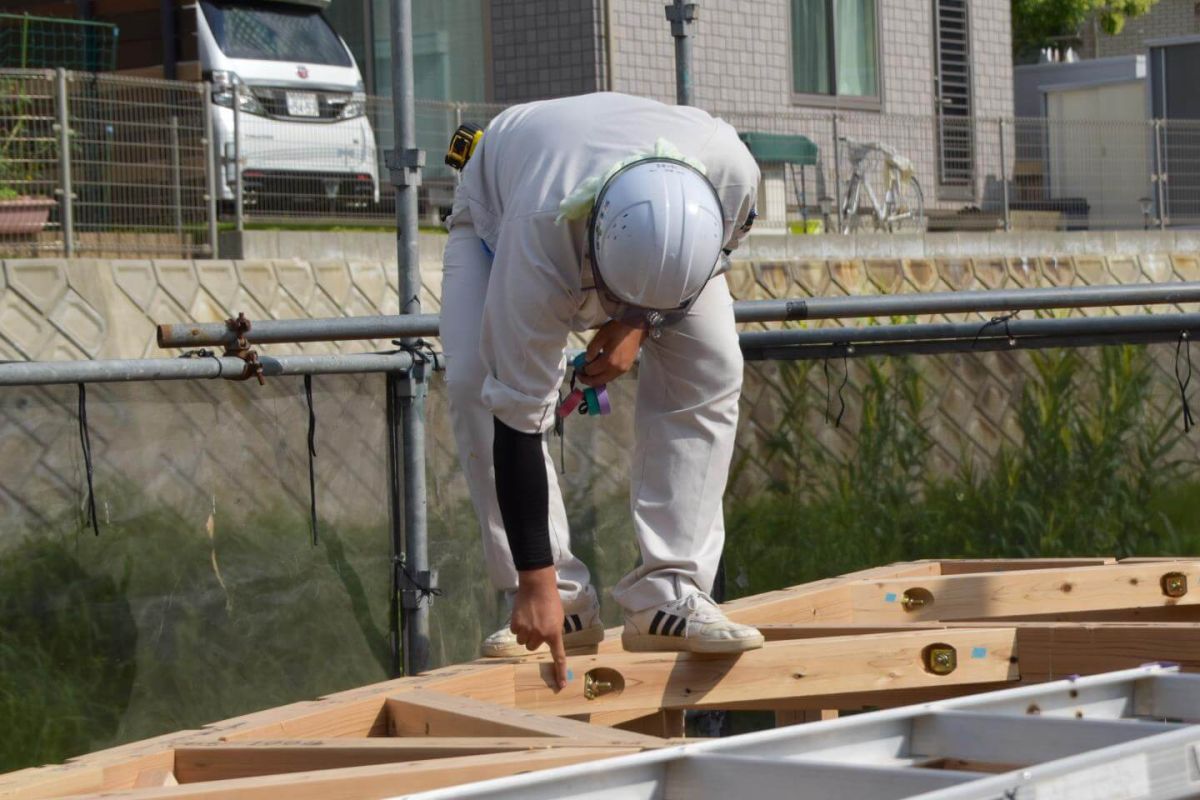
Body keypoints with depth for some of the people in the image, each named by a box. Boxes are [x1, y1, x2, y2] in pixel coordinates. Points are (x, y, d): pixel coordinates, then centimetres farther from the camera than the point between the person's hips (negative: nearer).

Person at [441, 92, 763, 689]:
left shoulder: (734, 174, -40)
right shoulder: (540, 238, -48)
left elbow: (730, 236, -10)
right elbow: (518, 416, -41)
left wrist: (641, 324, -22)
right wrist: (537, 582, -38)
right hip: (498, 208, -3)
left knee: (710, 371, -19)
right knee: (478, 384, -25)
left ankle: (666, 597, -15)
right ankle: (561, 602, -16)